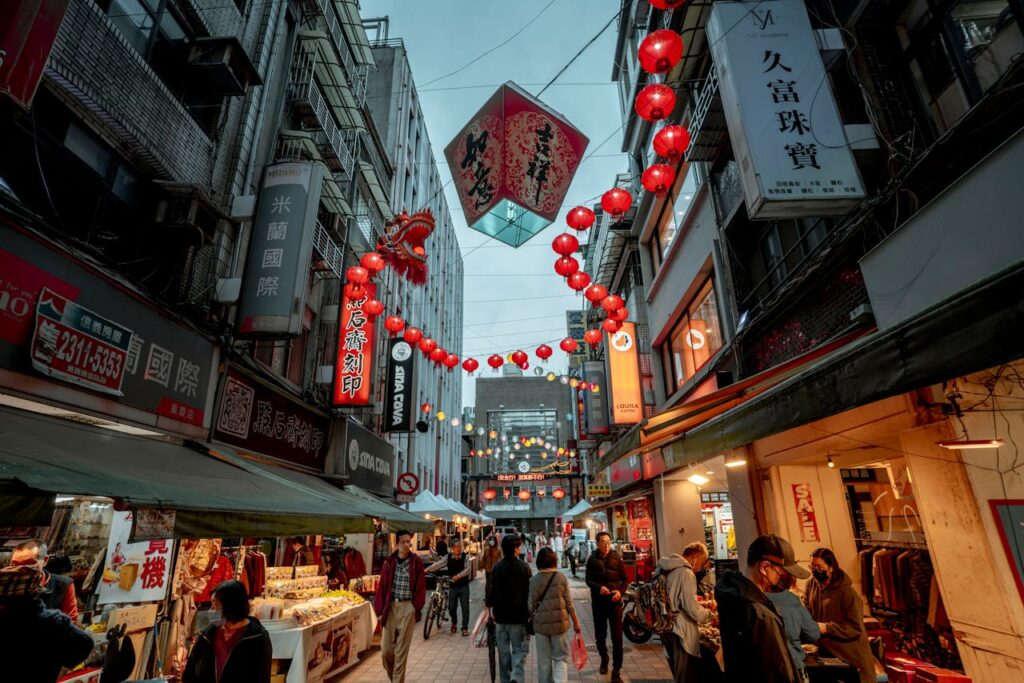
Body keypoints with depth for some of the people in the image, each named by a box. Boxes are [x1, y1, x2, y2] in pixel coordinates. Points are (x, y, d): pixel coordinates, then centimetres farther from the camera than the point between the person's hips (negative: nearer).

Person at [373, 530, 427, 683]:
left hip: (407, 608, -3)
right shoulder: (389, 562, 1)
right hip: (390, 606, 3)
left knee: (401, 650, 2)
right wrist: (380, 610, 1)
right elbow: (382, 586, 4)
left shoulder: (416, 562, -4)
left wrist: (417, 609, -4)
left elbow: (420, 587, -1)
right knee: (386, 650, 9)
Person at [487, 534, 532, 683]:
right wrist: (529, 612, 5)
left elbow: (492, 590, -4)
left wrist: (489, 605, 15)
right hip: (519, 616, -3)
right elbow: (529, 591, -6)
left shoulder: (497, 567, -4)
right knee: (520, 650, 6)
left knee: (503, 652, 17)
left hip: (500, 616, 3)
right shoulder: (524, 567, -10)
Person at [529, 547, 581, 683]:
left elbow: (532, 606, -2)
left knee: (544, 661, 15)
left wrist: (530, 623, 14)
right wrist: (576, 622, 7)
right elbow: (569, 603, -4)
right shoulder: (561, 577, -7)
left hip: (540, 624, 1)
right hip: (560, 623, -1)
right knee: (561, 658, 12)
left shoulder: (534, 580, -5)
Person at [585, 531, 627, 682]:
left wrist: (620, 591, -15)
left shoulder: (616, 558, -2)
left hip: (615, 601, -1)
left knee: (617, 636, -3)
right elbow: (588, 580, -1)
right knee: (600, 634, 15)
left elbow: (625, 579, 3)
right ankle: (604, 658, 42)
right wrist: (599, 587, -19)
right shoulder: (592, 559, -1)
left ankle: (616, 670, 9)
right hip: (598, 601, 1)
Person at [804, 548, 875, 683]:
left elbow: (857, 628, -21)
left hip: (850, 655, -5)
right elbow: (806, 610, 4)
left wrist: (827, 628, -30)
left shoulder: (847, 592, -22)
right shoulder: (811, 584, -3)